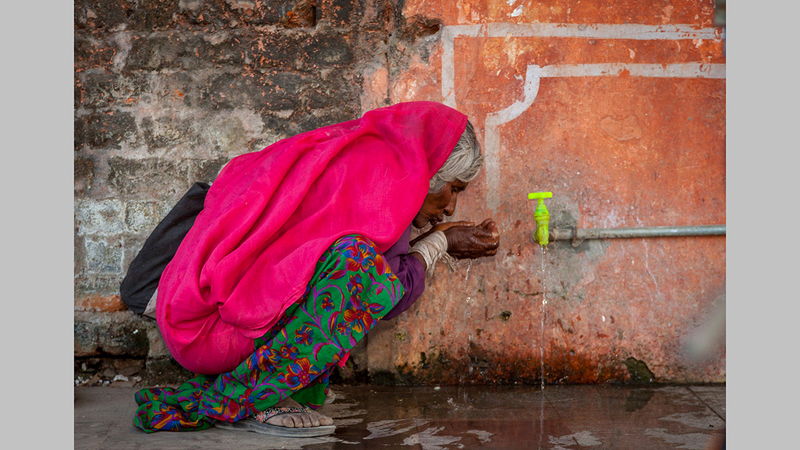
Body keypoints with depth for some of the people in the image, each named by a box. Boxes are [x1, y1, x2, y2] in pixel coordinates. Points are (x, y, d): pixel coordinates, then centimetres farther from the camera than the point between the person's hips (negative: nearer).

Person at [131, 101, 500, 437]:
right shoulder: (387, 175, -12)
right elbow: (387, 293, -8)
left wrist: (439, 242, 27)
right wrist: (439, 242, 9)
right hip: (217, 328, -10)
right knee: (357, 262, -24)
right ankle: (238, 401, -11)